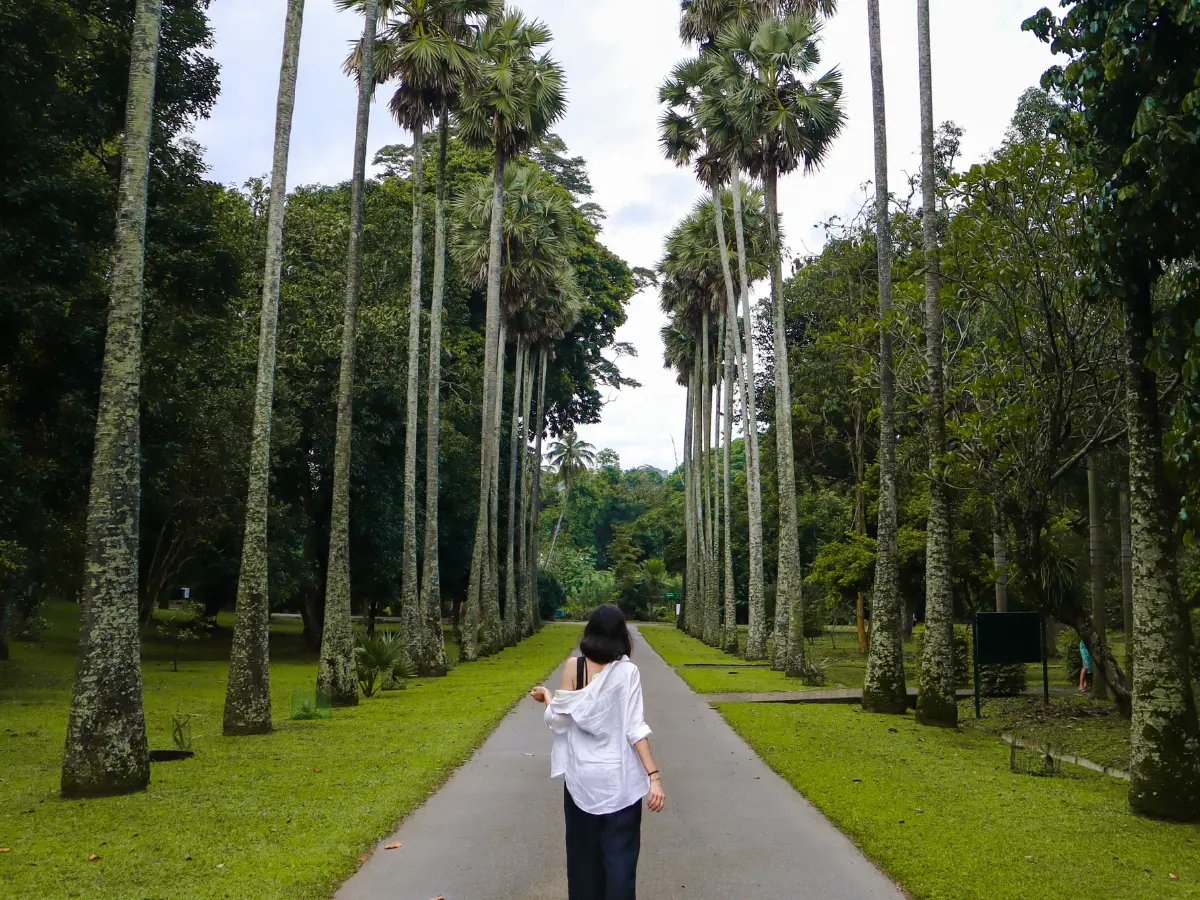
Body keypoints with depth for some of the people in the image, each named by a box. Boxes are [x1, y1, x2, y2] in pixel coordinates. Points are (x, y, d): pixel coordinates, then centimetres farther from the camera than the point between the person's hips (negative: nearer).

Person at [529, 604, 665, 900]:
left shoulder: (574, 666, -6)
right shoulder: (628, 671, -8)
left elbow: (561, 719, -6)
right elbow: (635, 727, -13)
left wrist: (547, 697, 13)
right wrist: (654, 775, -12)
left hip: (581, 775, 1)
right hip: (619, 776, -1)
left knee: (584, 851, 16)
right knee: (620, 853, 6)